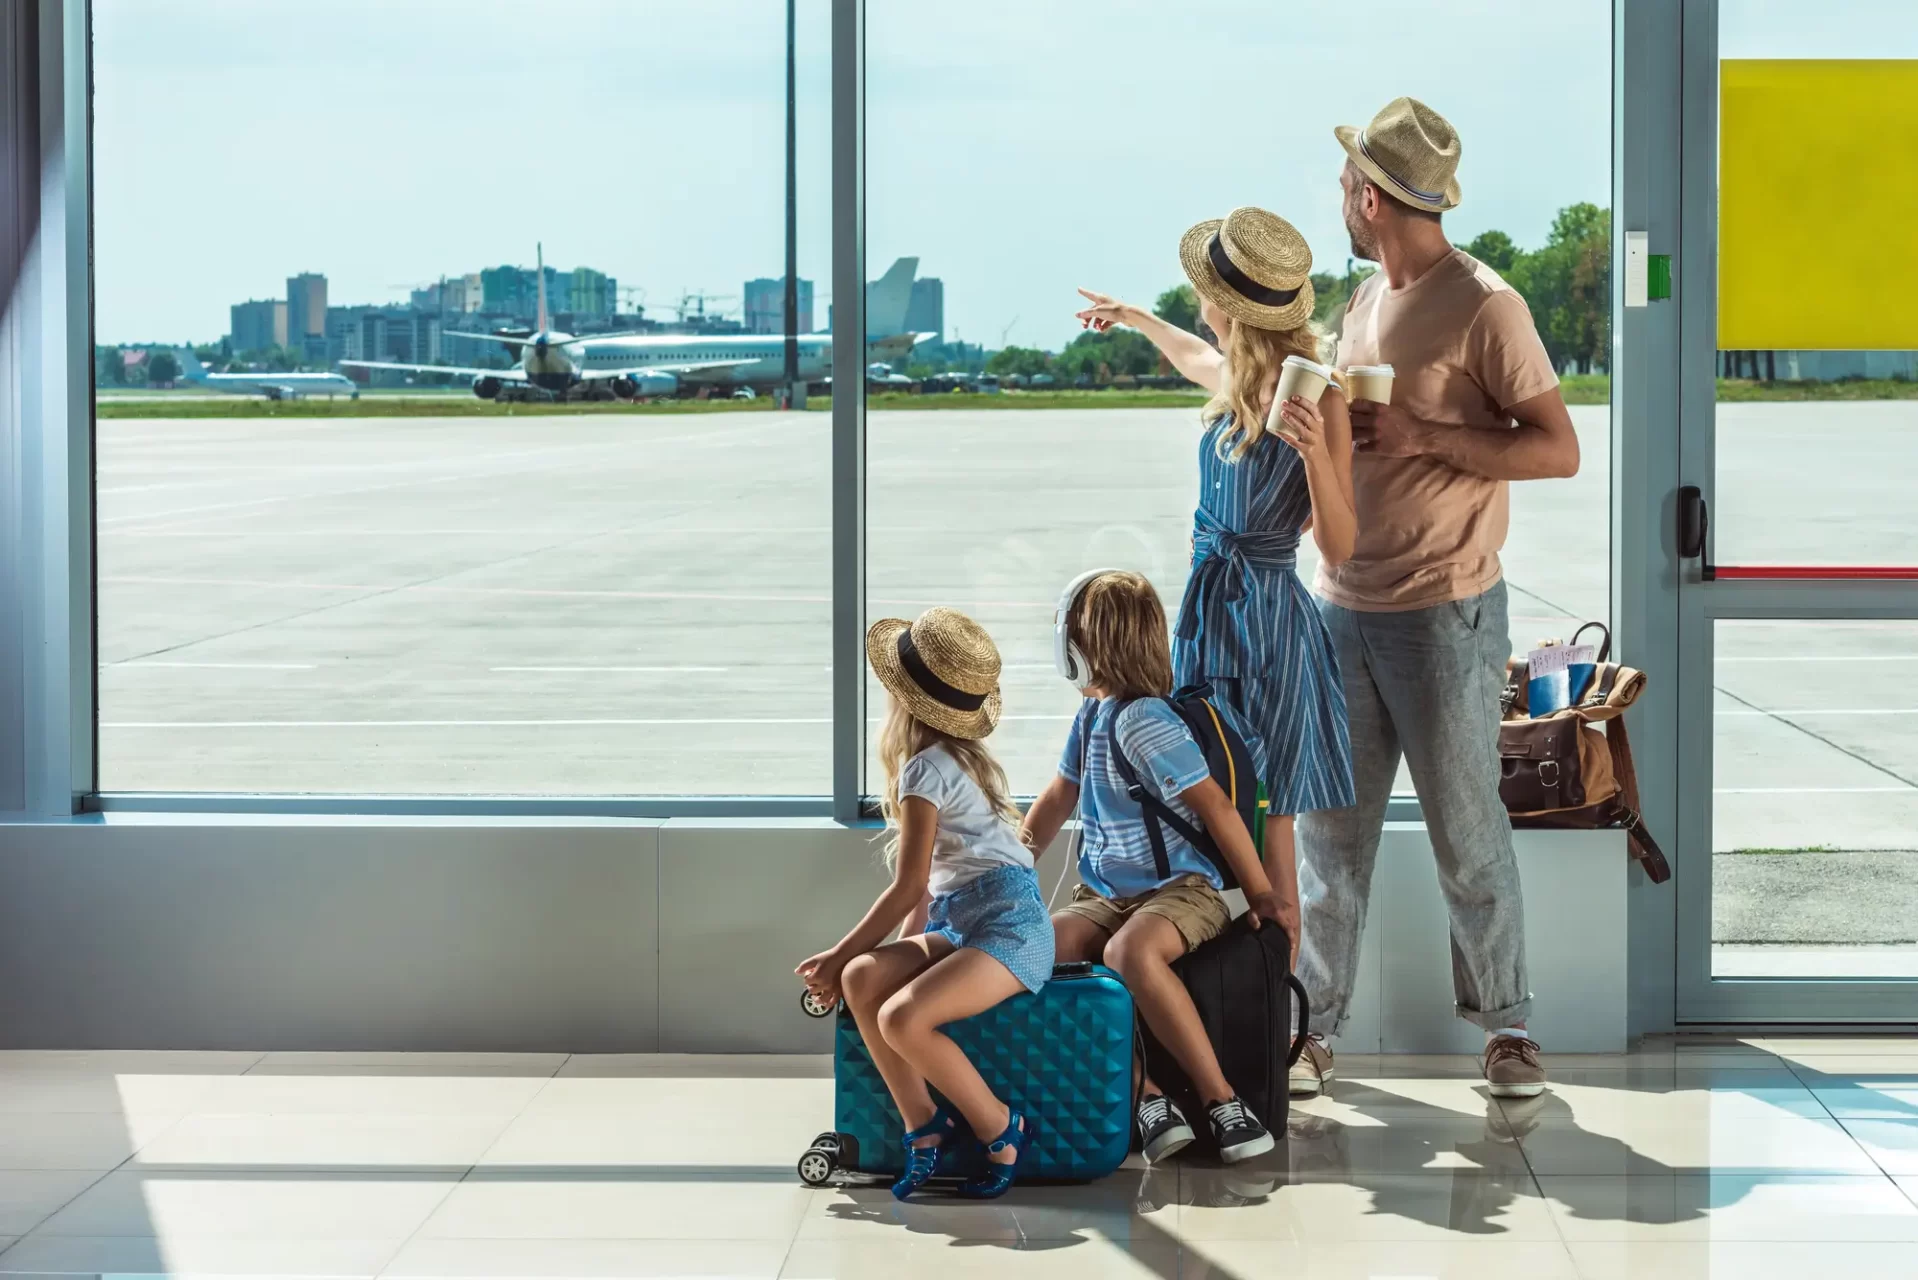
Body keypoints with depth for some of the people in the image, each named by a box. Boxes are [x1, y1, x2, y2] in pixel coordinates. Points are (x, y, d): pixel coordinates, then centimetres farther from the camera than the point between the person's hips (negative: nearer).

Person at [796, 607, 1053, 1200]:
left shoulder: (925, 769, -11)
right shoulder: (957, 757, 17)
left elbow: (908, 889, -10)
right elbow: (927, 885, 18)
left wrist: (839, 953, -1)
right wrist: (848, 960, 15)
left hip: (1010, 929, -9)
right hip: (962, 926, 9)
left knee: (903, 1019, -28)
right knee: (861, 980, -12)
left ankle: (1001, 1129, -10)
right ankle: (923, 1125, -12)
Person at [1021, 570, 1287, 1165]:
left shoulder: (1144, 721, -13)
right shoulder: (1091, 714, 15)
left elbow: (1217, 808, -15)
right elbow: (1058, 799, 28)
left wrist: (1262, 892, -13)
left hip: (1182, 888, -8)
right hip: (1106, 896, 8)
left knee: (1129, 950, -41)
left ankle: (1222, 1099, -31)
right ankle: (1149, 1099, -25)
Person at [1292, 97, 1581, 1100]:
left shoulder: (1483, 306, -11)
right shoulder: (1367, 300, 13)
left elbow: (1558, 449, -14)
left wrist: (1417, 436, -19)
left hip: (1444, 613, -7)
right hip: (1343, 604, 7)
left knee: (1467, 834, 2)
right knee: (1329, 829, 8)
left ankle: (1505, 1023, 15)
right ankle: (1314, 1025, 15)